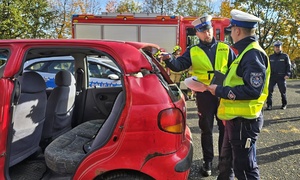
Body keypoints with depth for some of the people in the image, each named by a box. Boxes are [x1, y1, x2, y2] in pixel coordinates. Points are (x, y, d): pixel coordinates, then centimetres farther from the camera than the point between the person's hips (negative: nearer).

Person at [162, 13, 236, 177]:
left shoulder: (225, 49, 7)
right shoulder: (192, 51, 4)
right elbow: (179, 65, -8)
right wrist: (169, 59, -29)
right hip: (204, 94, -1)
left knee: (225, 128, 12)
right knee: (206, 129, 10)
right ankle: (207, 161, 24)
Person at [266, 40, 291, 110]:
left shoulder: (285, 56, 4)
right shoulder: (270, 57, 11)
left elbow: (288, 66, 1)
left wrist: (287, 74, -10)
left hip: (281, 77, -2)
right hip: (272, 77, 2)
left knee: (283, 91, 8)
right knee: (269, 91, -6)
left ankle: (284, 104, 23)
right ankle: (269, 104, -1)